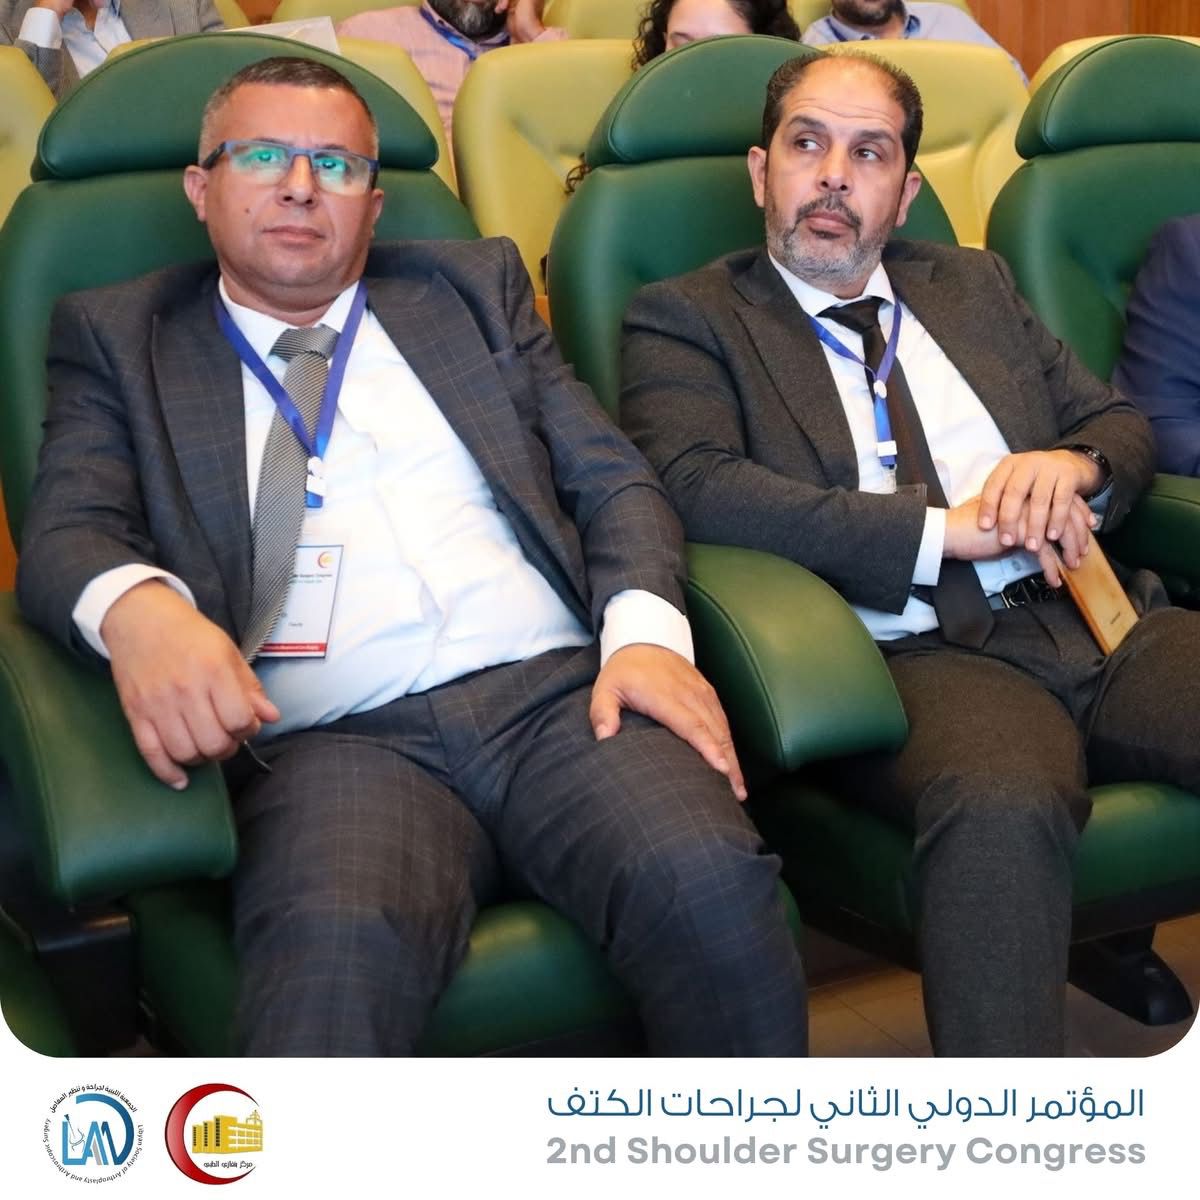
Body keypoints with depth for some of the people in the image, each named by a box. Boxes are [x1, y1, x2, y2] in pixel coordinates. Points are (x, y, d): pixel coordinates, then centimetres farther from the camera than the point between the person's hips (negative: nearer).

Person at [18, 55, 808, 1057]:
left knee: (711, 882, -27)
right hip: (330, 739, -2)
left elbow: (612, 475, 16)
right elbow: (68, 531, 5)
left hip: (562, 692, 3)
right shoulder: (120, 338, 19)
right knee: (337, 944, -38)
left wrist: (646, 630, -5)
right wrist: (135, 602, -21)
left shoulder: (475, 285, 23)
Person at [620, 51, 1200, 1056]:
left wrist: (1073, 466, 0)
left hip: (1098, 614, 6)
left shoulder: (974, 285, 25)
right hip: (915, 650, -5)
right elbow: (696, 486, -10)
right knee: (1002, 807, -37)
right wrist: (944, 528, -12)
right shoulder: (686, 318, 9)